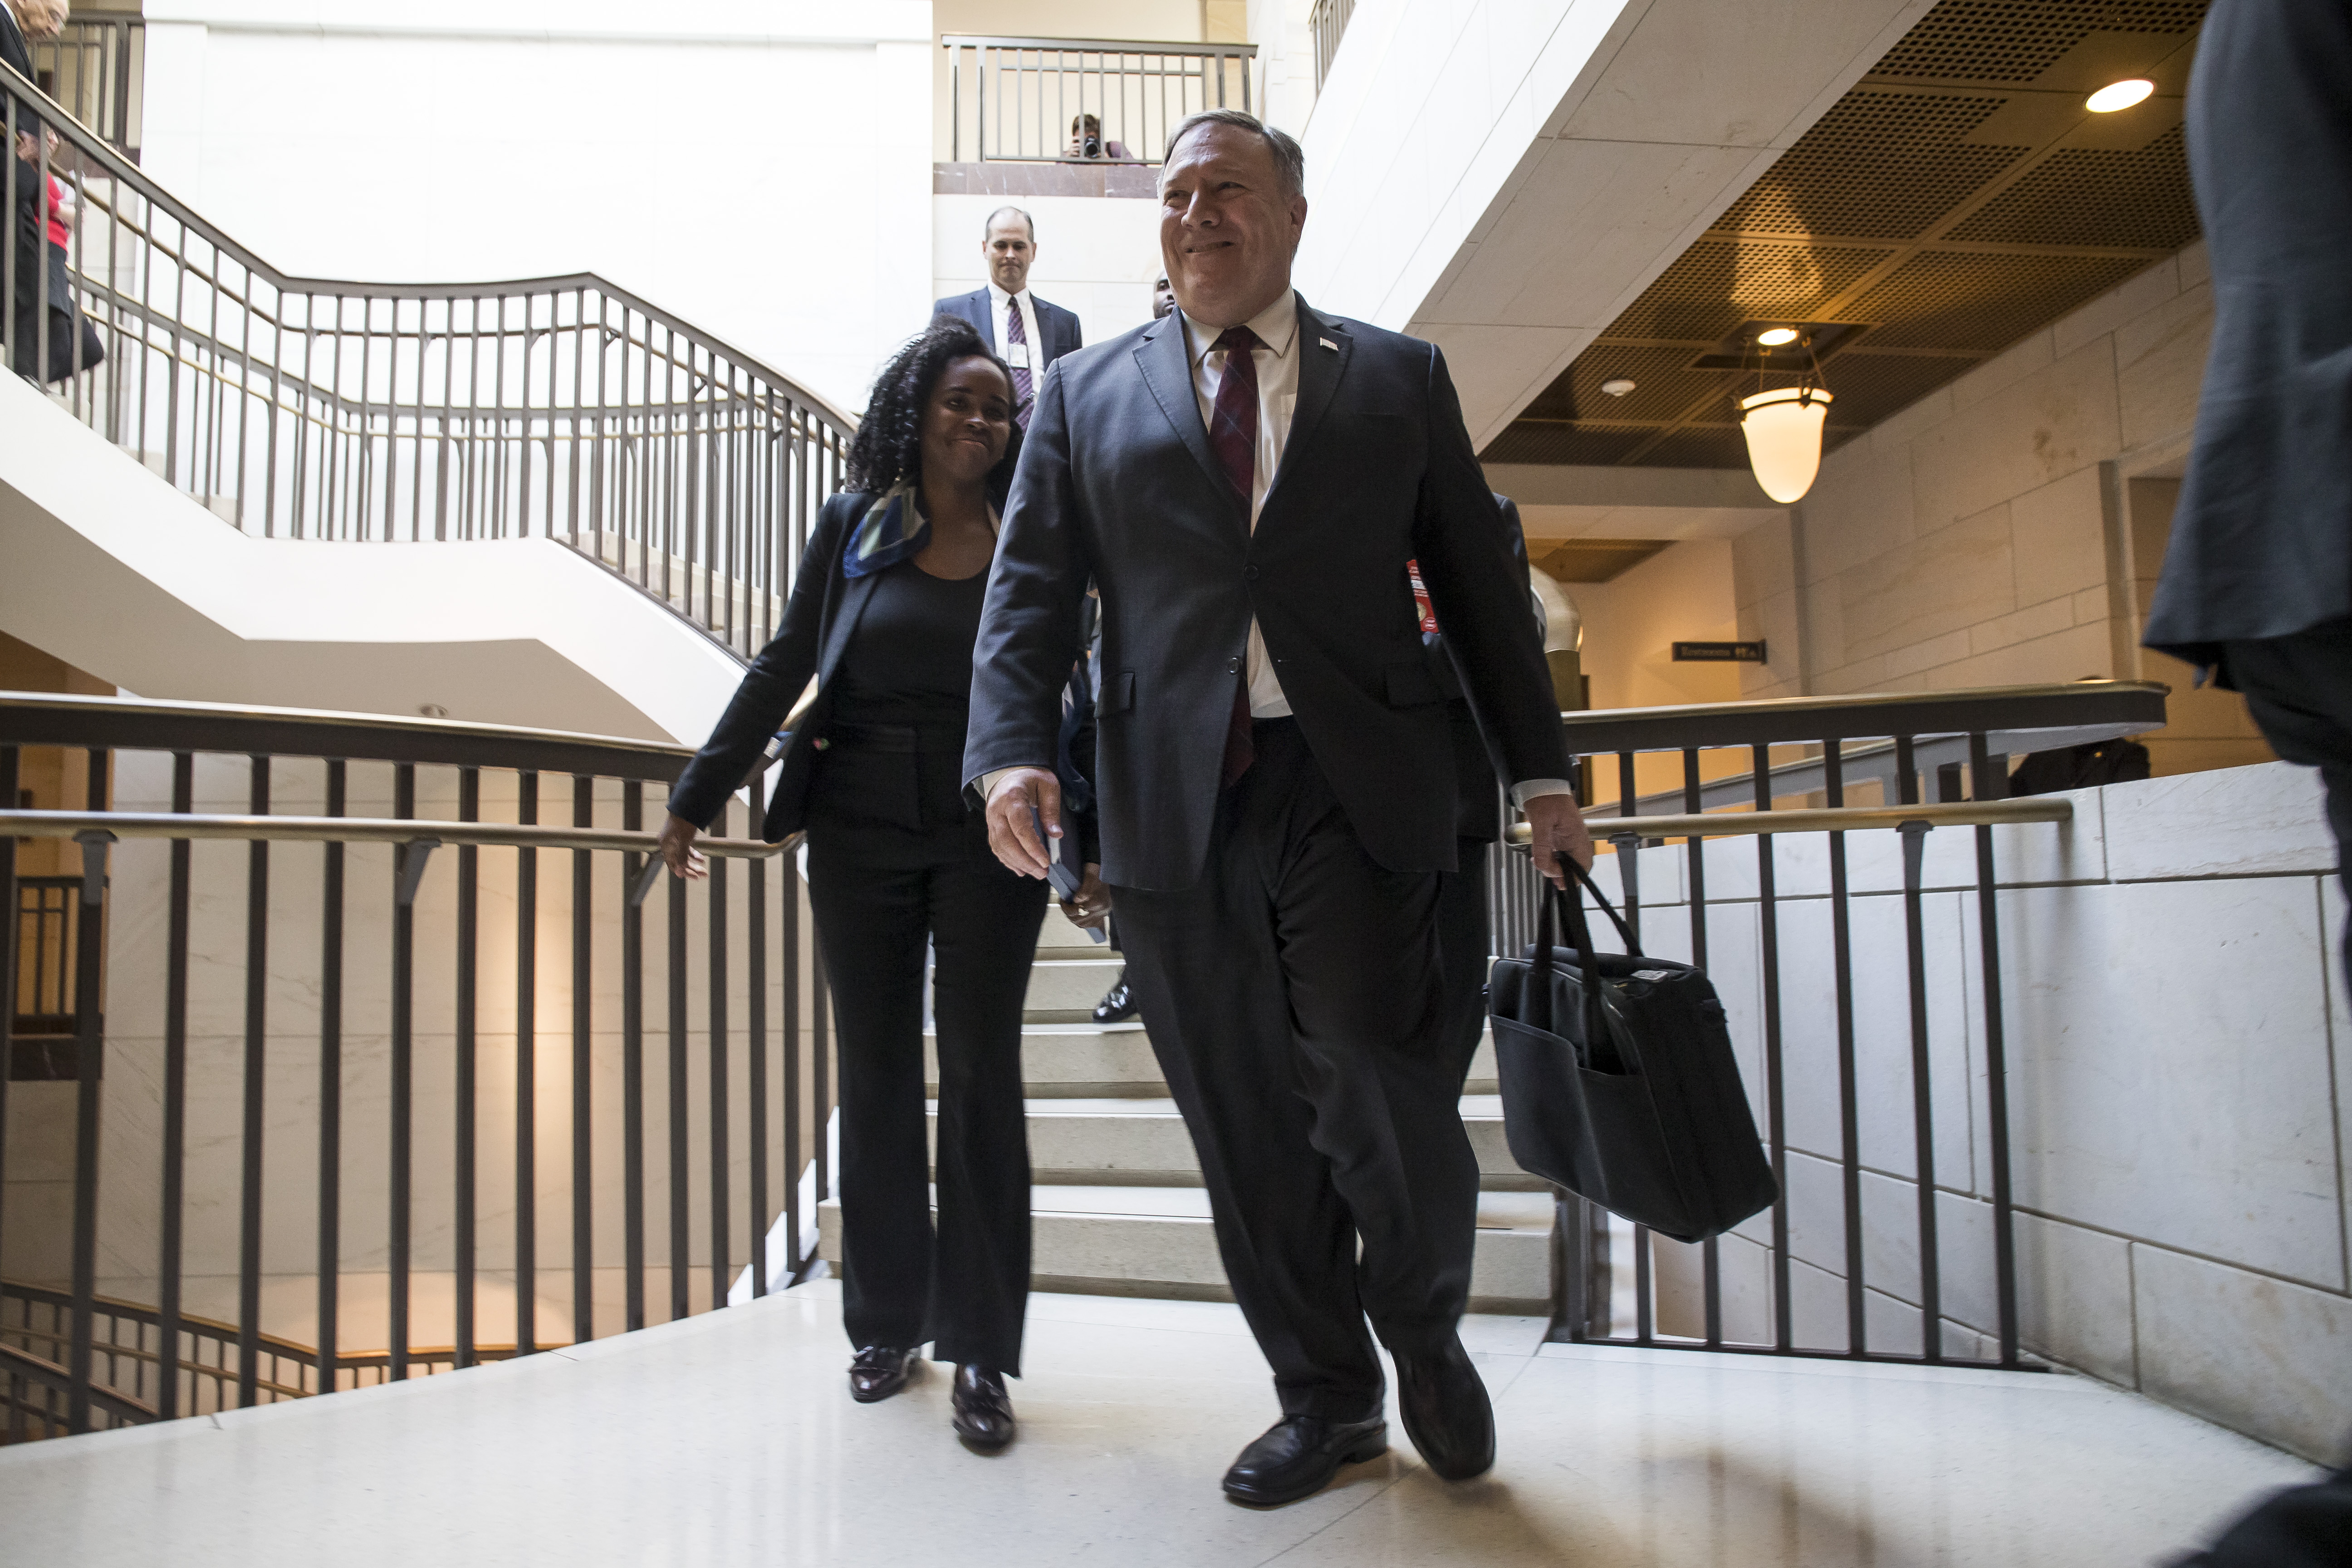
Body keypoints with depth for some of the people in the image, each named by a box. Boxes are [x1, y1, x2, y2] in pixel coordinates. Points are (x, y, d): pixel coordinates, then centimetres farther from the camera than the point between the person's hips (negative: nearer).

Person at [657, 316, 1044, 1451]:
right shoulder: (853, 528, 6)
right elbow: (784, 667, 8)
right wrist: (697, 796, 6)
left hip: (986, 838, -2)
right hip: (859, 837, 2)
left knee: (979, 1077, -1)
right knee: (875, 1077, 8)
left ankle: (980, 1347, 8)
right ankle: (887, 1320, 23)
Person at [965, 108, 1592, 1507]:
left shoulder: (1398, 378, 13)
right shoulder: (1087, 395, 15)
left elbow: (1480, 579, 13)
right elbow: (1030, 588, 7)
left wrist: (1542, 773, 9)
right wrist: (1012, 750, -10)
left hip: (1356, 789, -1)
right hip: (1173, 807, 2)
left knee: (1382, 1100, -8)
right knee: (1246, 1128, 8)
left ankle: (1426, 1332, 26)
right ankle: (1327, 1399, 28)